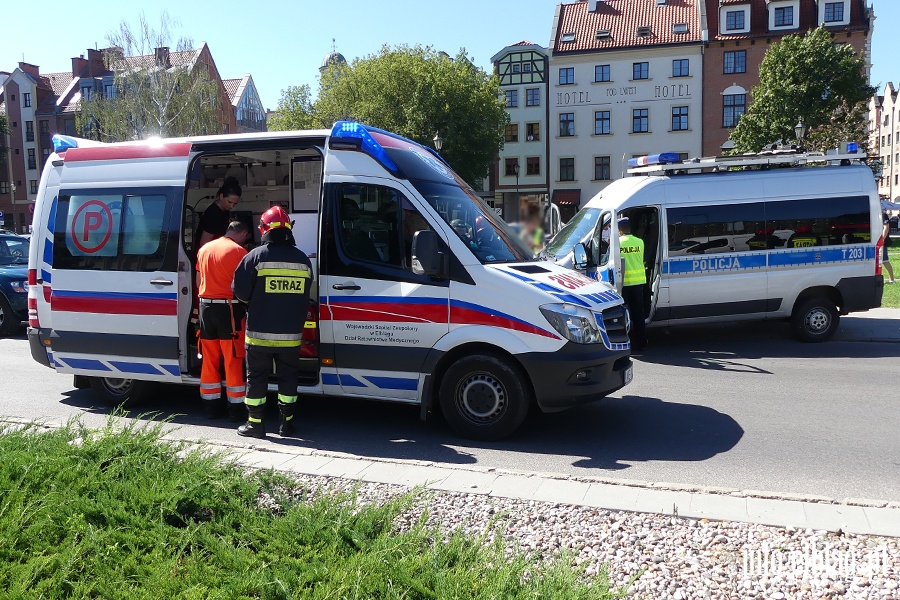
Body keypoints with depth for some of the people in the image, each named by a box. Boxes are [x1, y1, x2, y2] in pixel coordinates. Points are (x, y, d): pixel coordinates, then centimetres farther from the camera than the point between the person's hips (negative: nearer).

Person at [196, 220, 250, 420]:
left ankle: (211, 406, 17)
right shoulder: (239, 251, -8)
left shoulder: (204, 249, 12)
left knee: (209, 359, 11)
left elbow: (198, 282, 17)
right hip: (228, 308, -6)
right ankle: (236, 409, 5)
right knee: (233, 361, 0)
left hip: (206, 306, 6)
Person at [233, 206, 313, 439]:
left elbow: (240, 291, -7)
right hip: (291, 334, 3)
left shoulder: (257, 256, -8)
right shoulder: (302, 259, 4)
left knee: (257, 377, 8)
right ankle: (287, 422, 18)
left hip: (260, 332, -3)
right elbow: (305, 295, 8)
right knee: (288, 377, 13)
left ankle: (255, 424, 13)